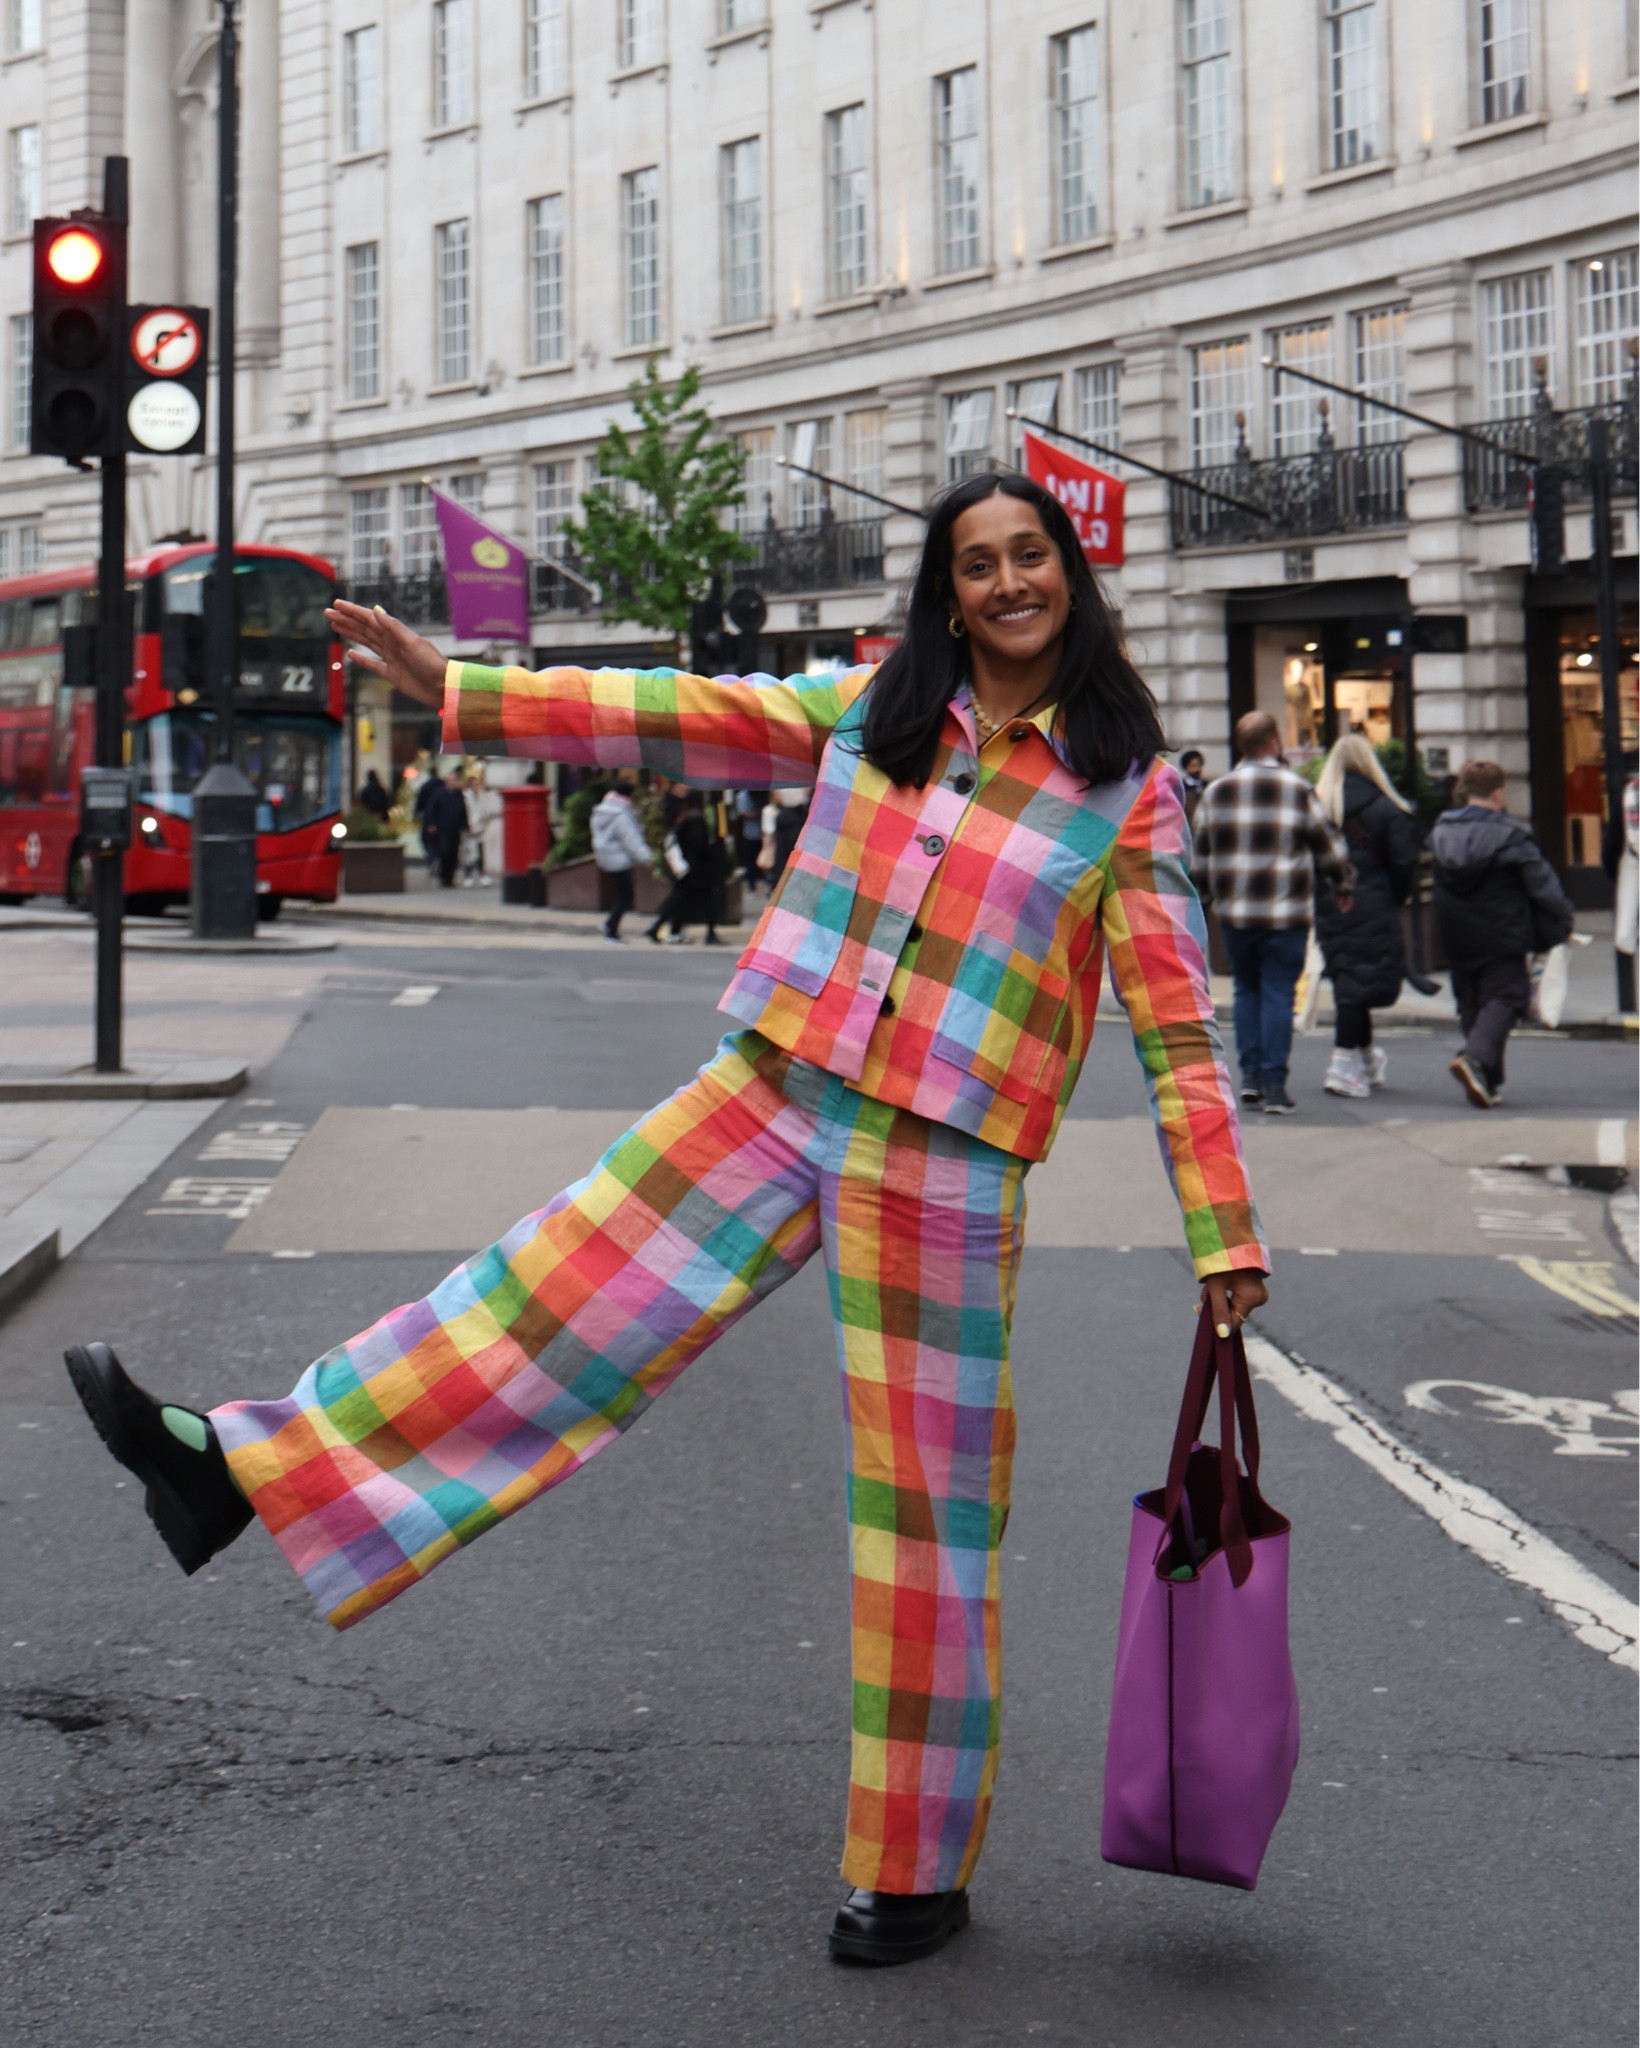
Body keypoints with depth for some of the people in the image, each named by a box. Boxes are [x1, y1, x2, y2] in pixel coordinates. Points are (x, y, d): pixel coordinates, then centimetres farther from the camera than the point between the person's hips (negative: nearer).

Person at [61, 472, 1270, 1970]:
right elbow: (686, 719, 6)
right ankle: (243, 1474, 8)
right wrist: (458, 691, 1)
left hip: (943, 1169, -3)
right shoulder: (872, 709, 9)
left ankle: (919, 1874, 14)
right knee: (552, 1292, 1)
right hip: (769, 1101, 4)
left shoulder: (1129, 783, -2)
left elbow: (1175, 1021, -2)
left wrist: (1226, 1238, -4)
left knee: (928, 1501, 2)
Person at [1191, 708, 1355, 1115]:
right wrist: (1343, 887, 19)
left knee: (1247, 990, 16)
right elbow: (1328, 845, 4)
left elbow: (1199, 855, 10)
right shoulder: (1298, 790, -2)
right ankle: (1274, 1086, -3)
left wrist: (1202, 897, 23)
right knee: (1278, 994, 0)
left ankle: (1250, 1076, 11)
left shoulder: (1215, 792, 5)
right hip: (1286, 914, -3)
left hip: (1234, 913, 3)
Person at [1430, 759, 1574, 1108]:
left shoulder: (1439, 833, 4)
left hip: (1457, 941, 6)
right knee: (1504, 997, -2)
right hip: (1501, 937, -6)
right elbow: (1542, 884, -9)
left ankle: (1488, 1082, 13)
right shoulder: (1510, 837, -13)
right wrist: (1563, 924, 4)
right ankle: (1475, 1059, -25)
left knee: (1470, 1003, 14)